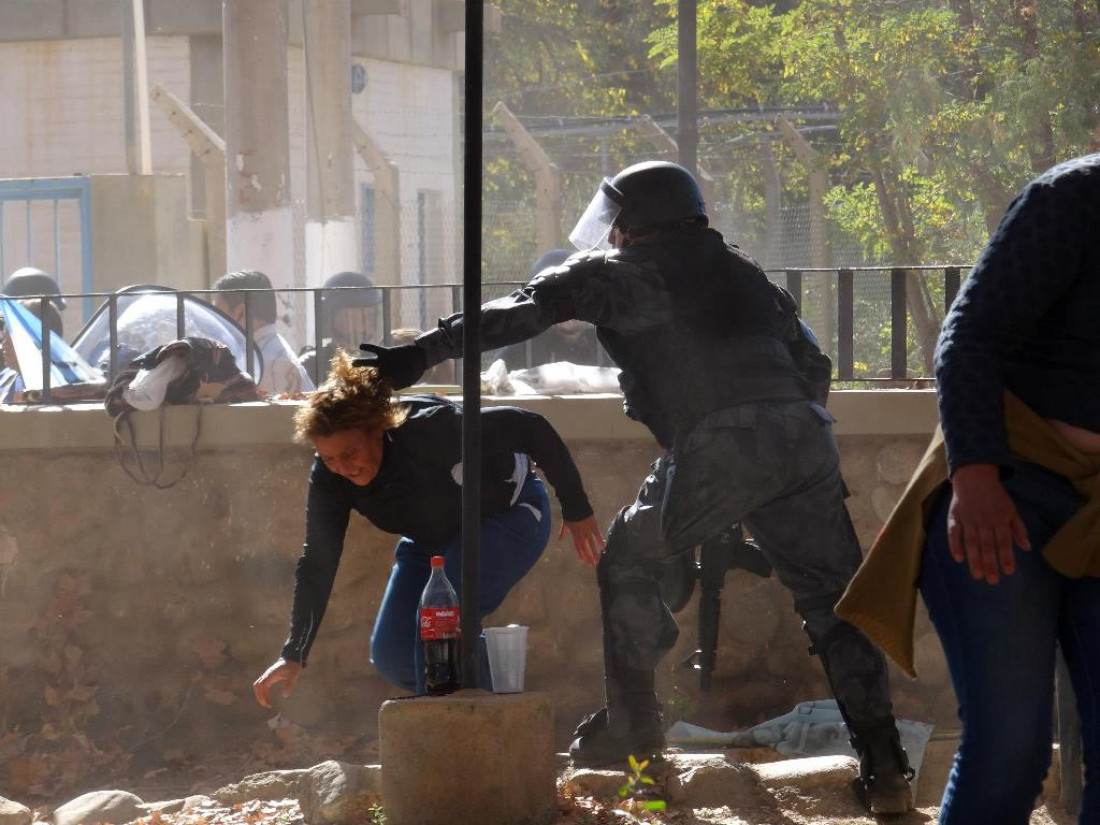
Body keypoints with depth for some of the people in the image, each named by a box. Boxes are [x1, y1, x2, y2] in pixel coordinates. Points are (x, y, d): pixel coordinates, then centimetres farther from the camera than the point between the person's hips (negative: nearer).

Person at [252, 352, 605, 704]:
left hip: (508, 514, -6)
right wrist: (293, 655, -16)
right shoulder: (328, 477, -19)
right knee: (391, 655, -5)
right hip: (433, 539, 7)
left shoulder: (428, 430, -37)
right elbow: (317, 563, -12)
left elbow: (530, 429, -30)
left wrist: (577, 511, -22)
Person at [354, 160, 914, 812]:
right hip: (805, 432, 5)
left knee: (630, 559, 18)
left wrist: (423, 353, 0)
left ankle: (632, 725, 17)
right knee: (832, 601, 8)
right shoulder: (741, 269, 31)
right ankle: (884, 770, 0)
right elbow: (793, 333, 31)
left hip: (720, 445, -5)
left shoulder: (619, 271, 14)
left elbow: (525, 311, 4)